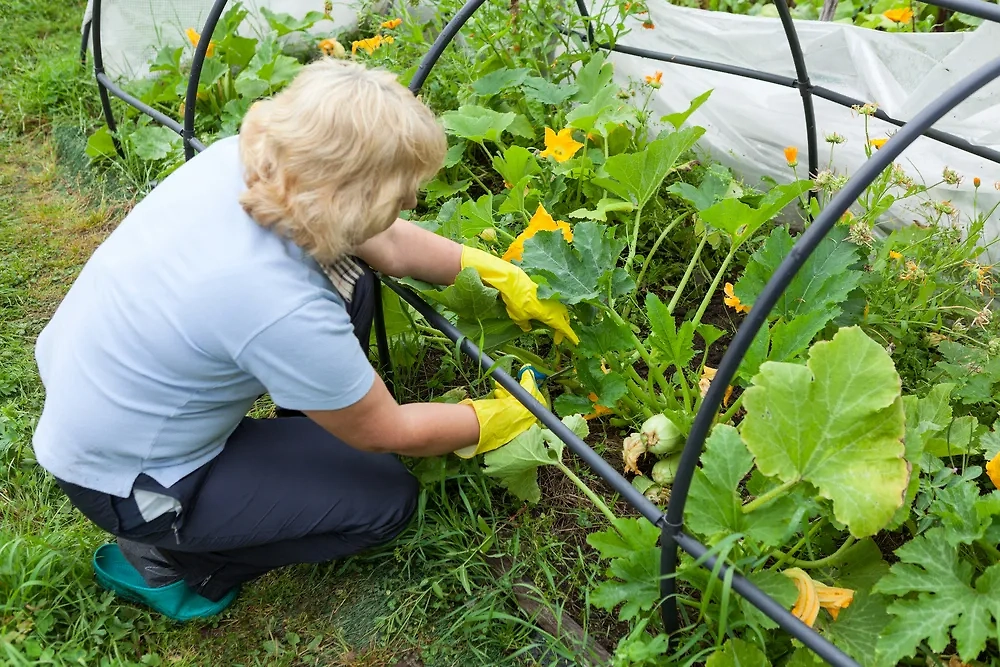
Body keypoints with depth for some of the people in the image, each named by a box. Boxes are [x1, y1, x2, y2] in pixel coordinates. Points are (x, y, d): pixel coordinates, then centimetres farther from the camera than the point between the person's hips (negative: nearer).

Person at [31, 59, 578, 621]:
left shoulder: (239, 159, -17)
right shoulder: (280, 307, -37)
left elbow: (386, 244, 0)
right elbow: (390, 434, -18)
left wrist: (500, 275, 3)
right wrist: (494, 421, -2)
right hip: (121, 482, -7)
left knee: (348, 278, 2)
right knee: (388, 499, 0)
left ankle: (305, 443, 21)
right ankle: (163, 559, 8)